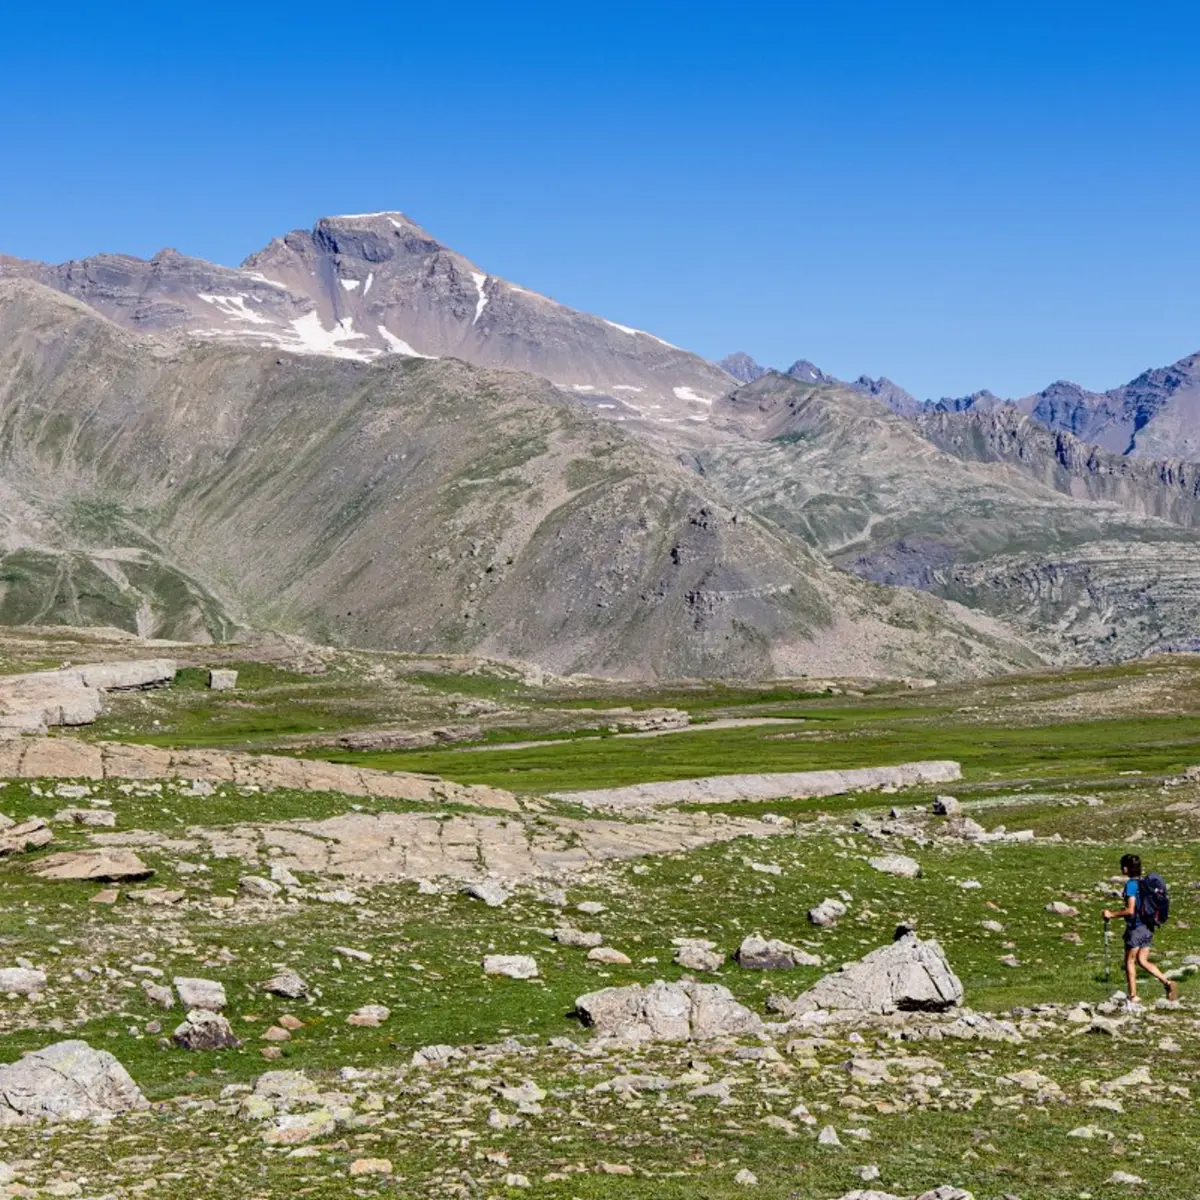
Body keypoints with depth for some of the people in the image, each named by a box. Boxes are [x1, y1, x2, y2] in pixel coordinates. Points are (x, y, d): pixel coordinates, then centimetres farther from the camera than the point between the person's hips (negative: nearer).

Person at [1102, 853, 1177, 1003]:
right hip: (1148, 927, 8)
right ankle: (1167, 982, -1)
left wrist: (1112, 914, -10)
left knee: (1130, 961, 7)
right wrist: (1116, 912, 22)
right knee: (1142, 961, 13)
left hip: (1136, 928, -8)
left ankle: (1133, 996, 12)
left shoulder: (1131, 884, -15)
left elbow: (1130, 910, -21)